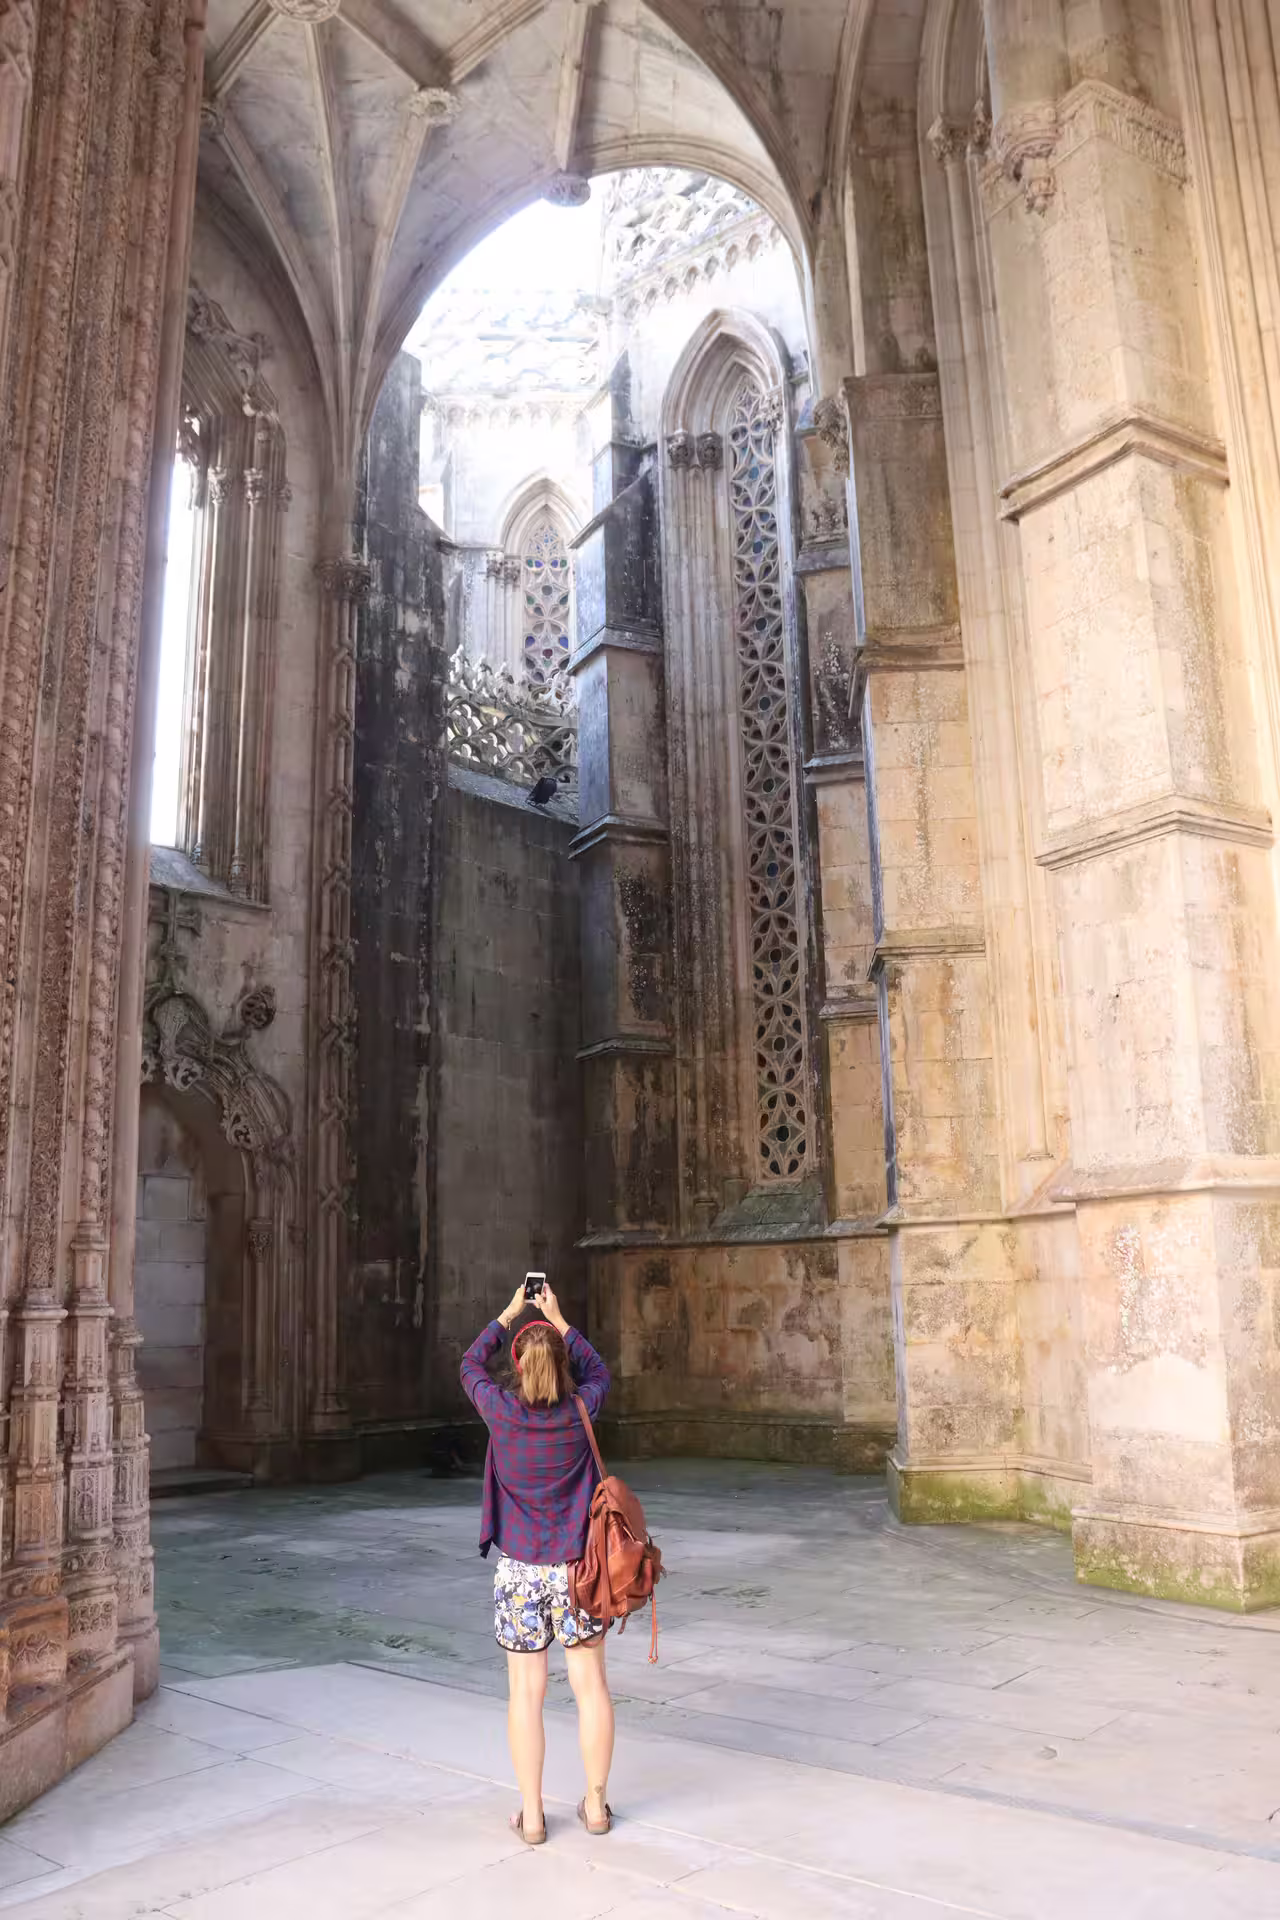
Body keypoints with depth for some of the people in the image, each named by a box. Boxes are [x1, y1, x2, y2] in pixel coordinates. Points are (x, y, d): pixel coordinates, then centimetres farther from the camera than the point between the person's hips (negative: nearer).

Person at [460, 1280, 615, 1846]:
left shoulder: (501, 1410, -10)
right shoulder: (580, 1411, -8)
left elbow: (470, 1365, 10)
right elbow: (598, 1371, 15)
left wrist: (509, 1314, 17)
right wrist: (559, 1320, 18)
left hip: (519, 1570, -1)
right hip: (576, 1566, 1)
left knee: (526, 1691, 8)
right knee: (590, 1684, 12)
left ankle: (531, 1815, 17)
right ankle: (596, 1803, 23)